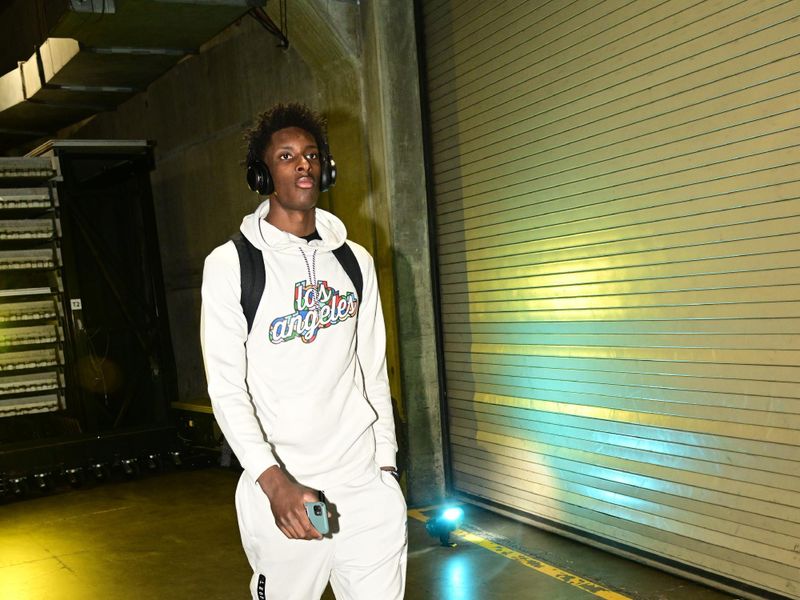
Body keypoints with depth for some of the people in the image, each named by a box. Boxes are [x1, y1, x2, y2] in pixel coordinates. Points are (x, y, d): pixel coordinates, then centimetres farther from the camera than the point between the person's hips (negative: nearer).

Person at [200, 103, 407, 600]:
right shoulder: (230, 264, -4)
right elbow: (226, 387, -9)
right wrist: (274, 482, -19)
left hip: (367, 484, 4)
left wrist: (386, 462, 11)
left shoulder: (355, 260, 9)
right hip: (281, 490, -3)